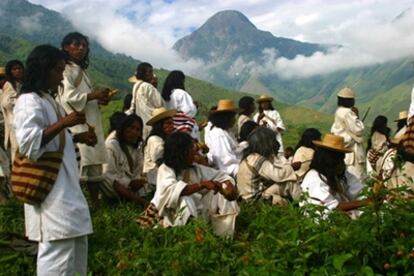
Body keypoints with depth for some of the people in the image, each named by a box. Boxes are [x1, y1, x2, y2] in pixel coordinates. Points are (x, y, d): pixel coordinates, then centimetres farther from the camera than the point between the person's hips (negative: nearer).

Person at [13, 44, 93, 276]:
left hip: (65, 185, 11)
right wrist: (63, 123, -25)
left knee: (77, 243, 17)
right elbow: (28, 143, -24)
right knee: (57, 248, -8)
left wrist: (77, 138, 11)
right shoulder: (29, 101, -13)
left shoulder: (48, 100, 17)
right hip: (49, 187, -11)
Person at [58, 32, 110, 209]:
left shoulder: (82, 70, 22)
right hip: (75, 124, -9)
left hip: (91, 123, 9)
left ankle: (96, 203, 15)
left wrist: (99, 100, 7)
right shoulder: (65, 70, -6)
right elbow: (69, 97, -17)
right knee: (77, 166, -14)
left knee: (94, 164, 9)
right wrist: (95, 94, -13)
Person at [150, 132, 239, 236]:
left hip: (198, 213, 7)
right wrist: (202, 185, -34)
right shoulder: (165, 169, -10)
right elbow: (172, 191, -29)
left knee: (225, 196, -6)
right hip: (176, 218, -6)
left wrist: (229, 185, -15)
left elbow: (219, 176, 8)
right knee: (185, 201, -34)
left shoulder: (196, 168, 8)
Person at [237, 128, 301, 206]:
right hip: (255, 199, -10)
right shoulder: (257, 160, -23)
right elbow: (279, 175, -25)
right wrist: (291, 167, -7)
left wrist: (289, 166, -1)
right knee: (289, 183, -13)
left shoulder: (251, 157, 6)